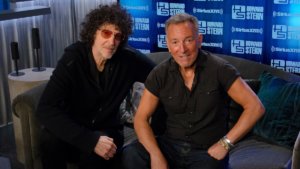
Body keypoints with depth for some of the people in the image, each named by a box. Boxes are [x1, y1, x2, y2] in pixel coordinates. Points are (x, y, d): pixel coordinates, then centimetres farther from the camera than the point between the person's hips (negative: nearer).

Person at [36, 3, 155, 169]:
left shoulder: (129, 59, -14)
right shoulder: (72, 59, -19)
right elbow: (45, 109, -28)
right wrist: (90, 140, -36)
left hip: (106, 131, 0)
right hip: (73, 130, 1)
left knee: (95, 155, -34)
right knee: (50, 138, -32)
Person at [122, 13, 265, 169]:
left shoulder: (218, 69, -10)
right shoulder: (159, 74, -2)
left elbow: (255, 106, -11)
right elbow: (141, 118, -1)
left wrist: (225, 143, -16)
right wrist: (156, 155, -17)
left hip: (208, 151, -2)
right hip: (170, 145, 3)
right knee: (130, 155, -24)